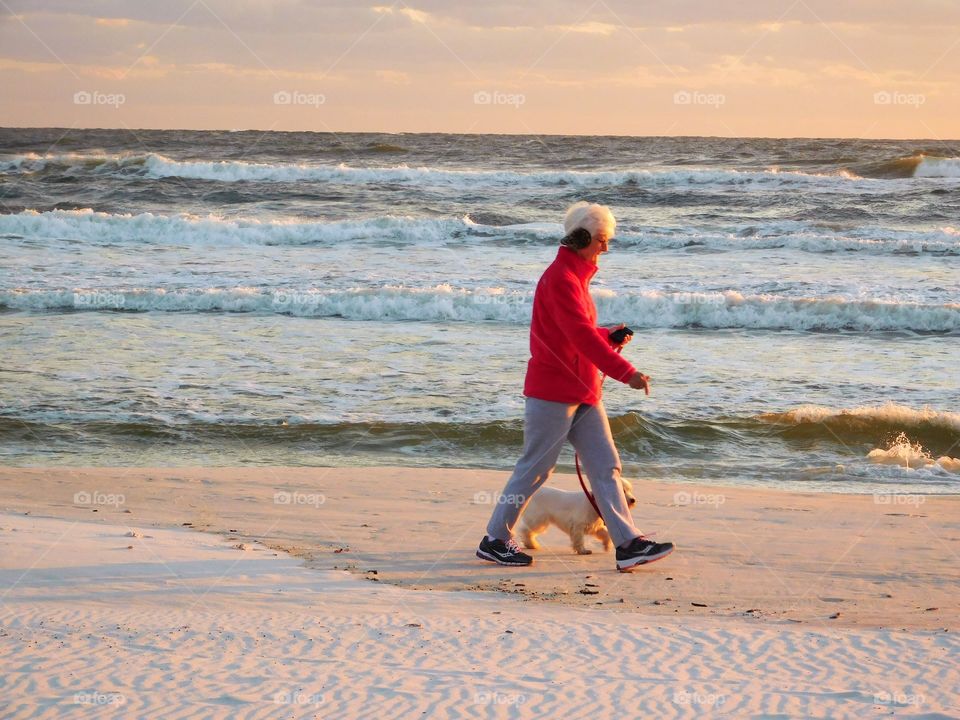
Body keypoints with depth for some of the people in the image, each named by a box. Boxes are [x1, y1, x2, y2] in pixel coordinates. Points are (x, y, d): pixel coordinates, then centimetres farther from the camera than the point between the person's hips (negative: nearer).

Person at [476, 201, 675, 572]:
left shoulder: (576, 275, 15)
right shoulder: (560, 278, -17)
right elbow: (581, 336, -26)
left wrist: (611, 336, 4)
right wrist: (626, 372, -30)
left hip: (582, 394, 10)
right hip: (553, 392, -10)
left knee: (605, 466, 2)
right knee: (536, 468, -1)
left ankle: (628, 544, -2)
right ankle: (495, 540, 11)